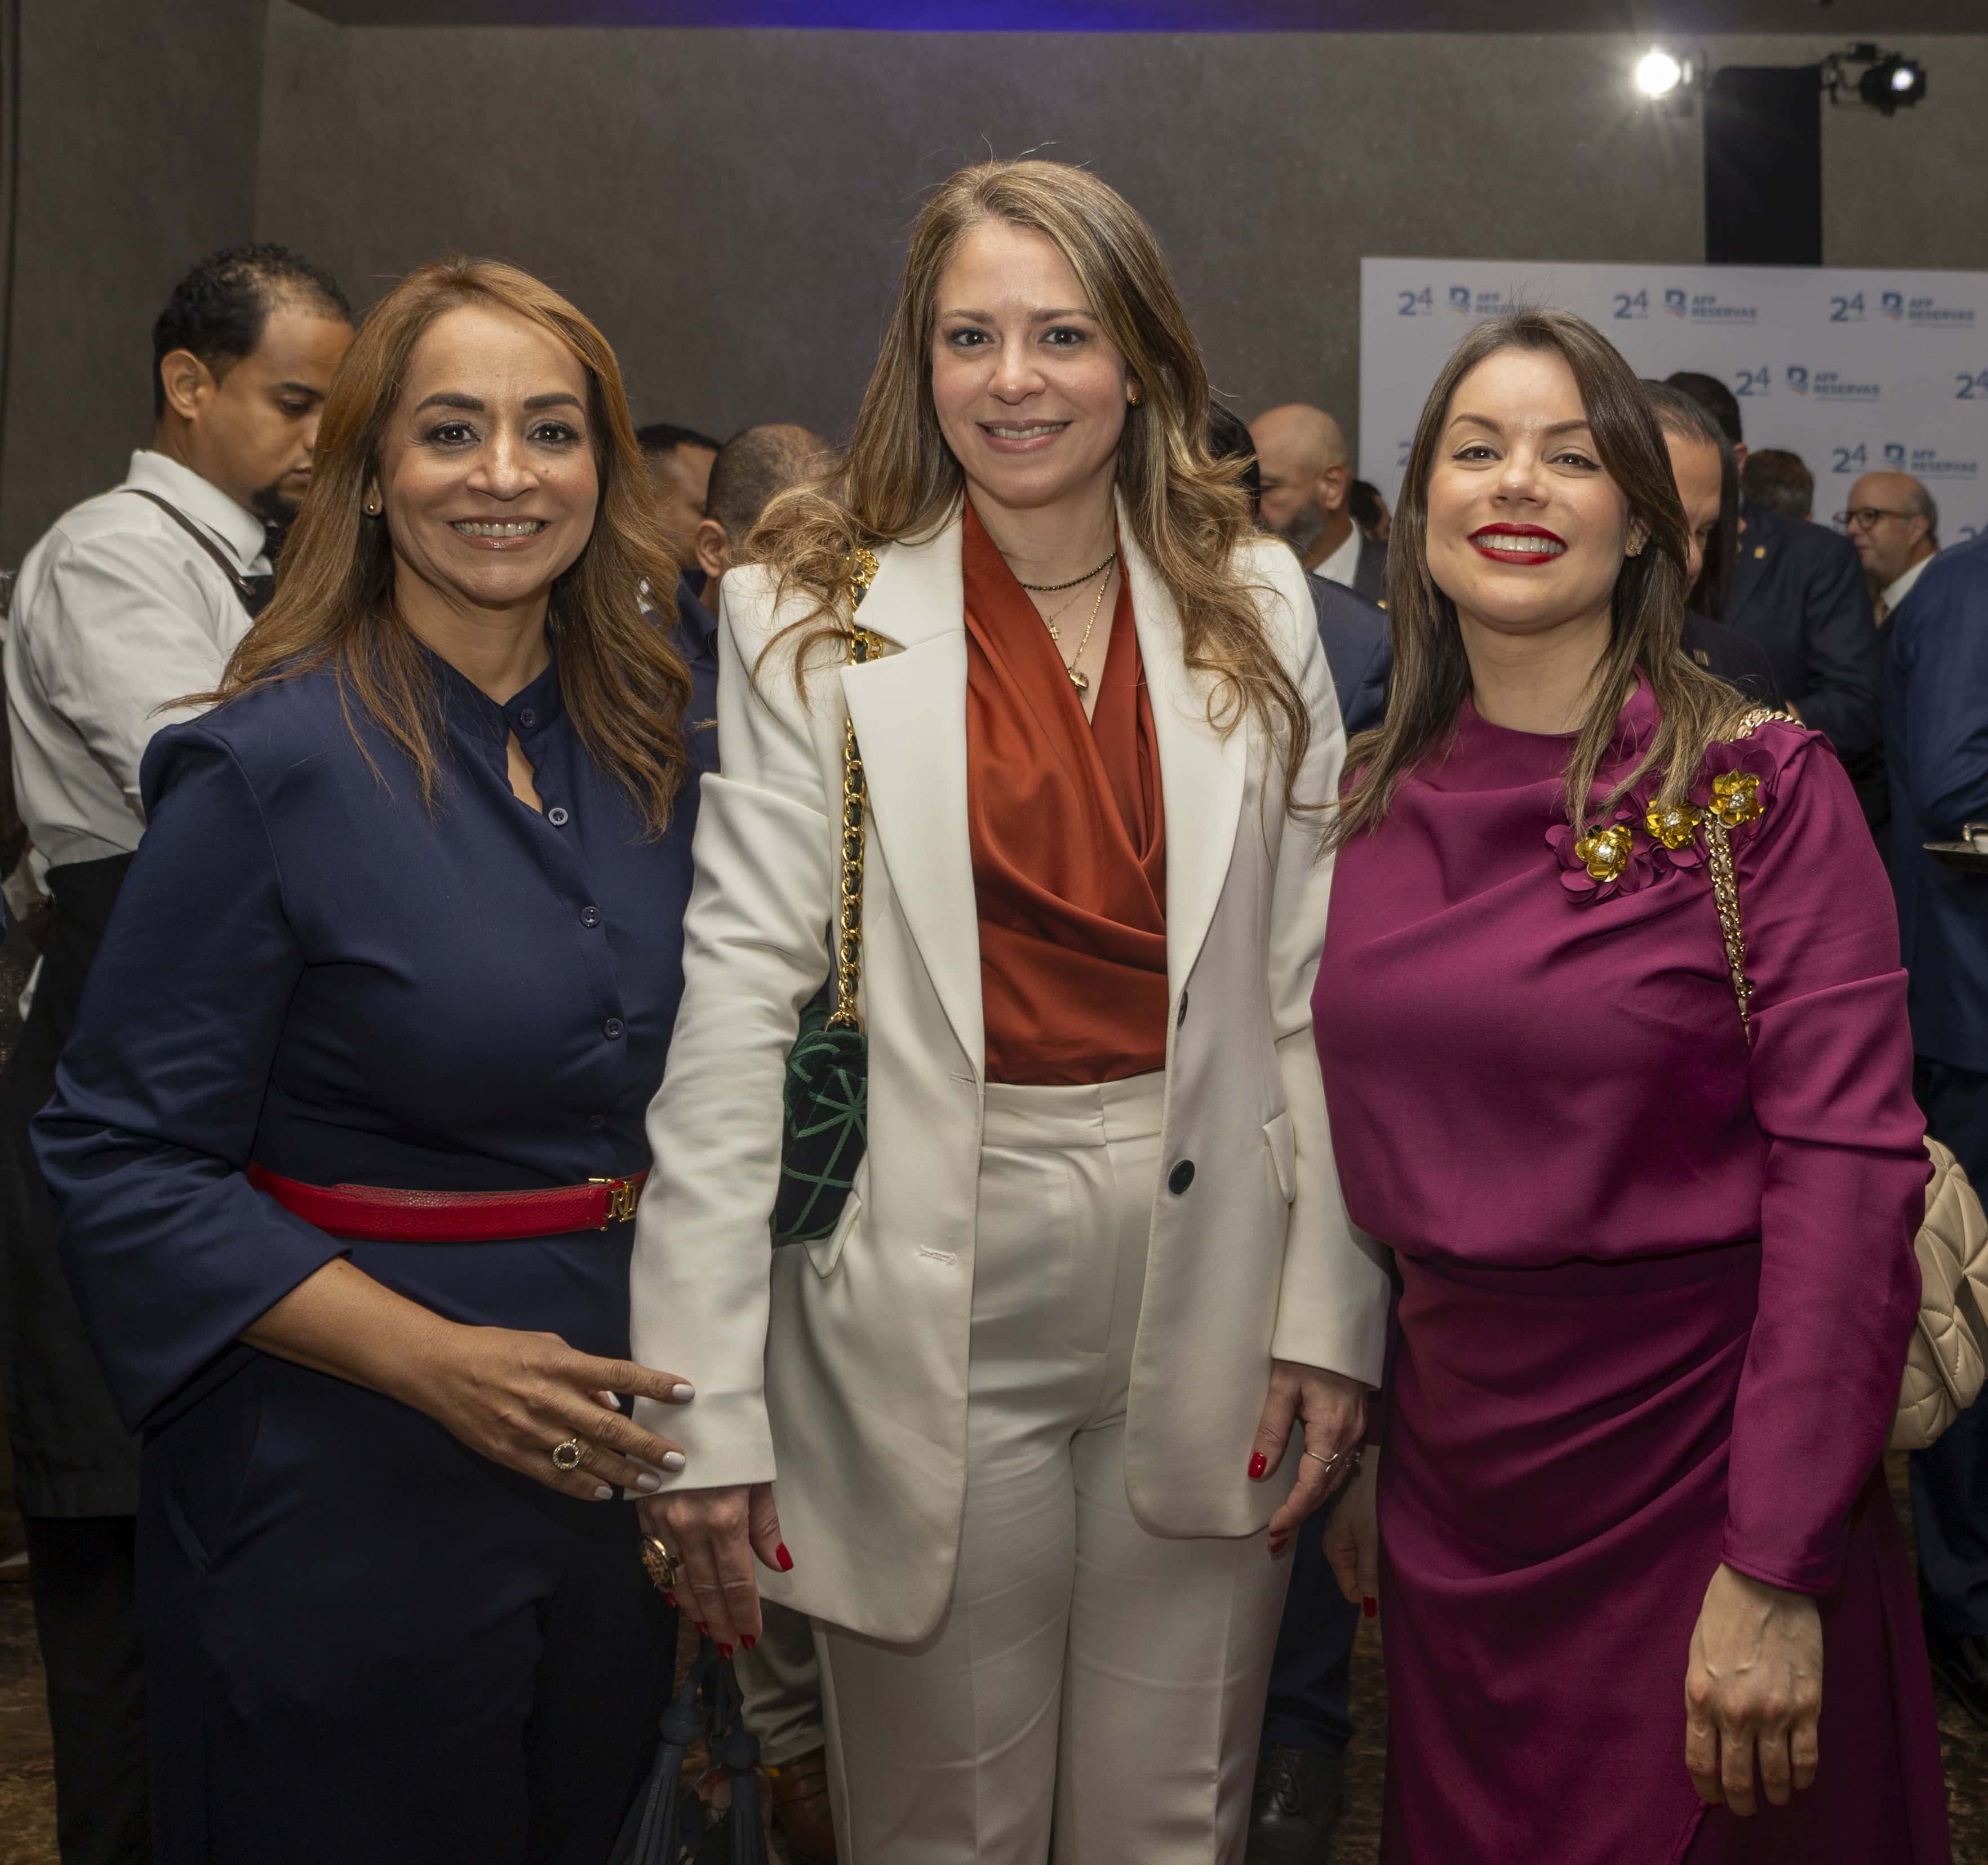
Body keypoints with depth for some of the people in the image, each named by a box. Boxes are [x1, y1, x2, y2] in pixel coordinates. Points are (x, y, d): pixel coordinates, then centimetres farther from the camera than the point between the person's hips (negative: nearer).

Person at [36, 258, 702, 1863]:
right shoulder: (273, 765, -16)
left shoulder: (643, 750, 3)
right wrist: (432, 1358, -23)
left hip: (608, 1428, 6)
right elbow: (129, 1162, -14)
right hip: (353, 1467, -6)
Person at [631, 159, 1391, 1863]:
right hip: (932, 1301, -2)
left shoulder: (1256, 605, 5)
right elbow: (738, 1000, -8)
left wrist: (1334, 1312, 0)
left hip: (1207, 1280, 3)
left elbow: (1312, 974, 5)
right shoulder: (814, 618, -3)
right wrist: (708, 1404, -12)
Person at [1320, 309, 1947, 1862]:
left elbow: (1847, 1168, -17)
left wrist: (1781, 1570, -21)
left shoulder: (1763, 786, -12)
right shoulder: (1377, 800, 2)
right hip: (1451, 1479, 5)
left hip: (1686, 1473, -4)